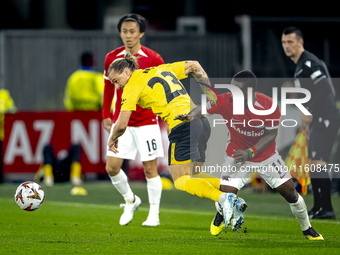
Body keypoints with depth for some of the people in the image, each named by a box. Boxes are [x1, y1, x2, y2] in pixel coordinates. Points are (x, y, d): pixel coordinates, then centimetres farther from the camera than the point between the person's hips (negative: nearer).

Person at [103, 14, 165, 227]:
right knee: (112, 167, -3)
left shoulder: (153, 59, -8)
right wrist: (106, 115, 12)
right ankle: (130, 200, 21)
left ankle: (154, 214, 8)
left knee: (150, 168, -2)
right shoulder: (112, 58, 2)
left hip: (147, 122, -3)